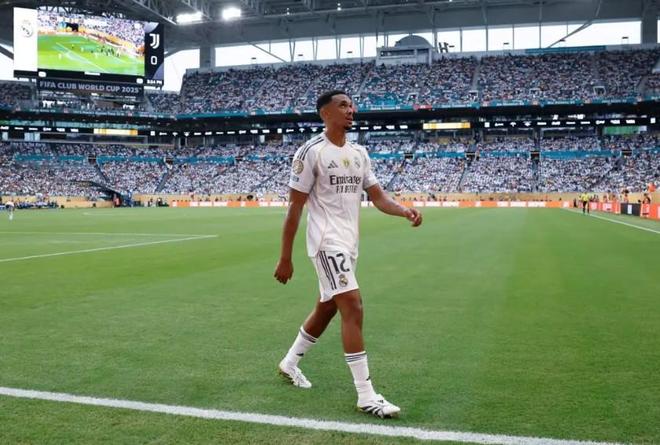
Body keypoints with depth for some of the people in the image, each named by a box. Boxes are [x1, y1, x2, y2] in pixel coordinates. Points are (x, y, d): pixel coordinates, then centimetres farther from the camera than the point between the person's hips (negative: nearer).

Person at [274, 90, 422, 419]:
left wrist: (406, 211, -13)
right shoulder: (311, 152, -10)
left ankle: (290, 362, 39)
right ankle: (366, 395, -8)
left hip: (348, 243, 8)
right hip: (327, 243, -8)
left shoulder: (359, 153, 11)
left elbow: (378, 197, 8)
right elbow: (294, 209, -10)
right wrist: (285, 259, -11)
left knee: (326, 308, 18)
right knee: (353, 308, -15)